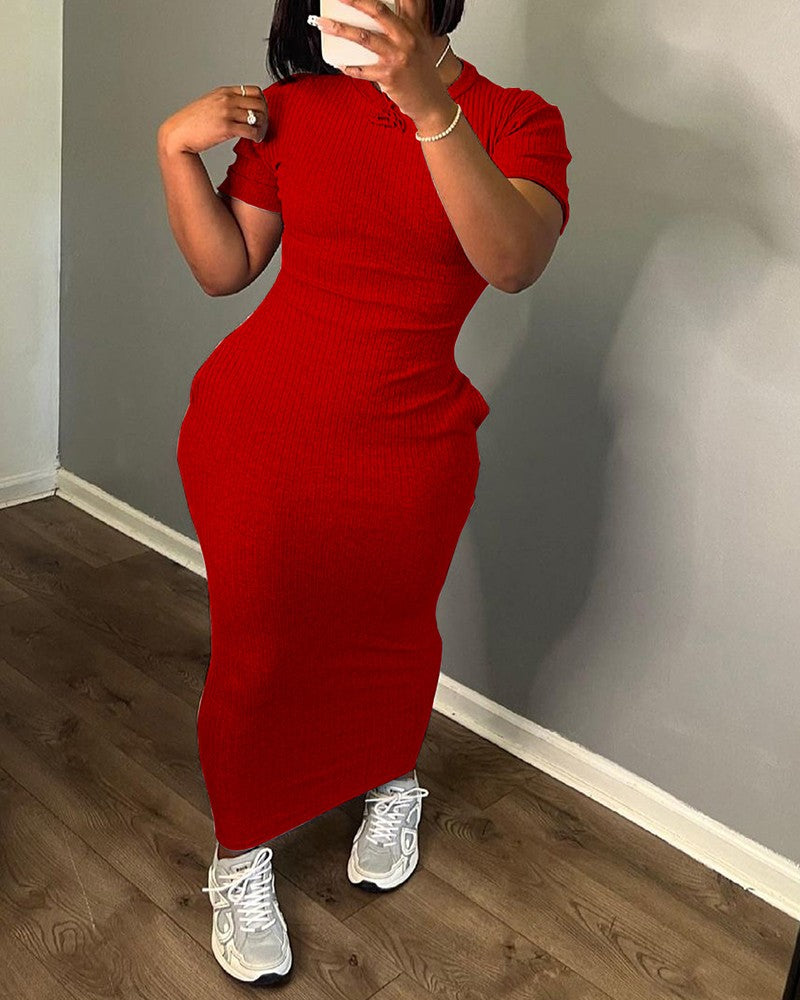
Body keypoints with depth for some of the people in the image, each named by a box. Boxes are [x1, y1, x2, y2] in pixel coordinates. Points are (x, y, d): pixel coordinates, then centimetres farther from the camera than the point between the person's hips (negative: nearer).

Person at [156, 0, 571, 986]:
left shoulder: (515, 120, -5)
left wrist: (430, 107, -35)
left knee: (387, 634, 18)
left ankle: (393, 785, 50)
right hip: (254, 428, 1)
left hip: (407, 450, 0)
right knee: (257, 645, 6)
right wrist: (175, 148, -12)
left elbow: (514, 261, -26)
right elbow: (224, 268, 2)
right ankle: (242, 857, 30)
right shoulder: (291, 110, 0)